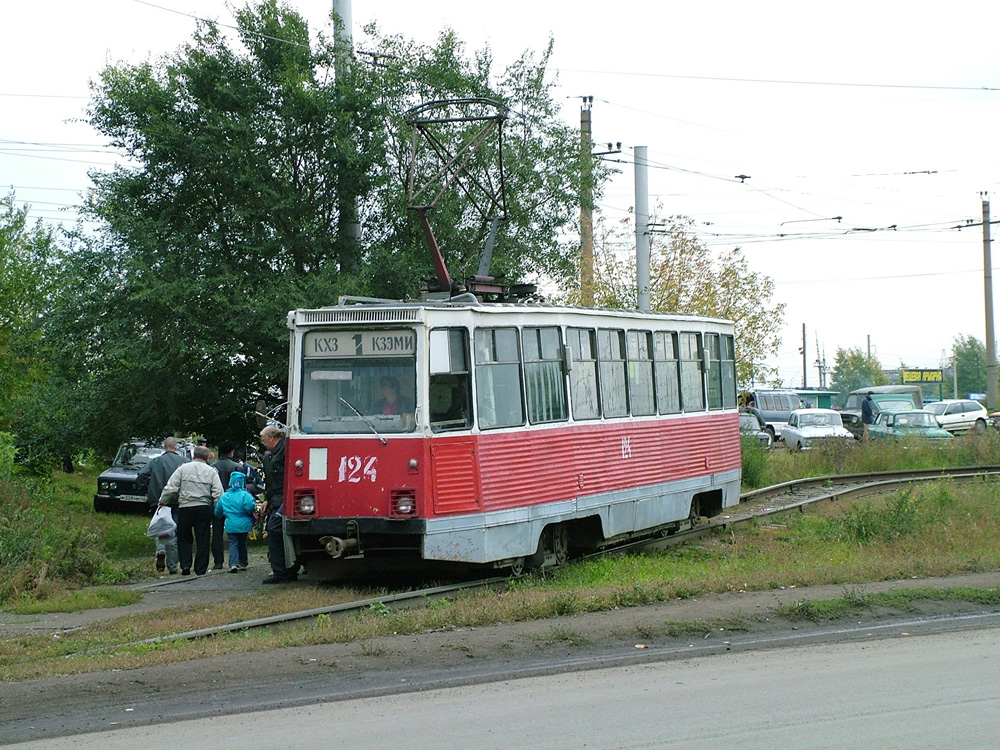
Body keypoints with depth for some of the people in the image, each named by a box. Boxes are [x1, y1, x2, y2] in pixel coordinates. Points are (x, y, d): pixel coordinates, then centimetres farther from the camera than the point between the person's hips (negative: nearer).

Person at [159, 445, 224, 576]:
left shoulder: (183, 469, 2)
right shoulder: (212, 472, 4)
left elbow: (170, 488, 0)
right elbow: (218, 494, -1)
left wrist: (162, 502, 12)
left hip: (185, 507, 0)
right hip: (204, 508, 0)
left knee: (183, 538, 13)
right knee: (202, 540, 6)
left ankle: (185, 565, 0)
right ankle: (200, 569, 7)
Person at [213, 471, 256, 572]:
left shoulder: (224, 496, 5)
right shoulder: (245, 495, -9)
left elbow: (217, 512, 15)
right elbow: (250, 507, -25)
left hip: (230, 526, 1)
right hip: (243, 525, -1)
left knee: (233, 544, 1)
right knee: (242, 543, 16)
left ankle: (233, 563, -19)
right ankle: (243, 563, 26)